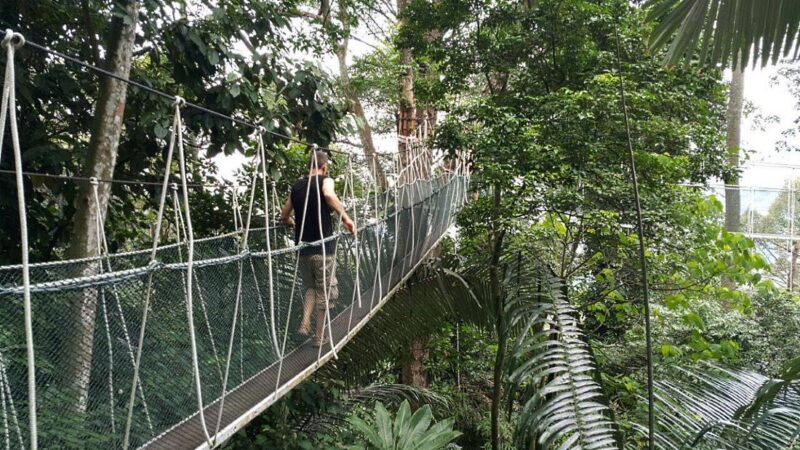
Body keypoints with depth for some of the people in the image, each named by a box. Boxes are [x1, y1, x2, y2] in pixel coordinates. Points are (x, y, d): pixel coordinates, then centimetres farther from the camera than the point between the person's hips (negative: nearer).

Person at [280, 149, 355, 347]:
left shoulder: (296, 186, 11)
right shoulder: (325, 180, -4)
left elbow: (284, 216, 19)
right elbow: (329, 195, -29)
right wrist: (346, 218, -23)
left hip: (302, 248, 5)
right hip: (323, 249, -5)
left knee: (310, 288, 23)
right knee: (324, 292, 9)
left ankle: (305, 323, 6)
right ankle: (319, 336, 16)